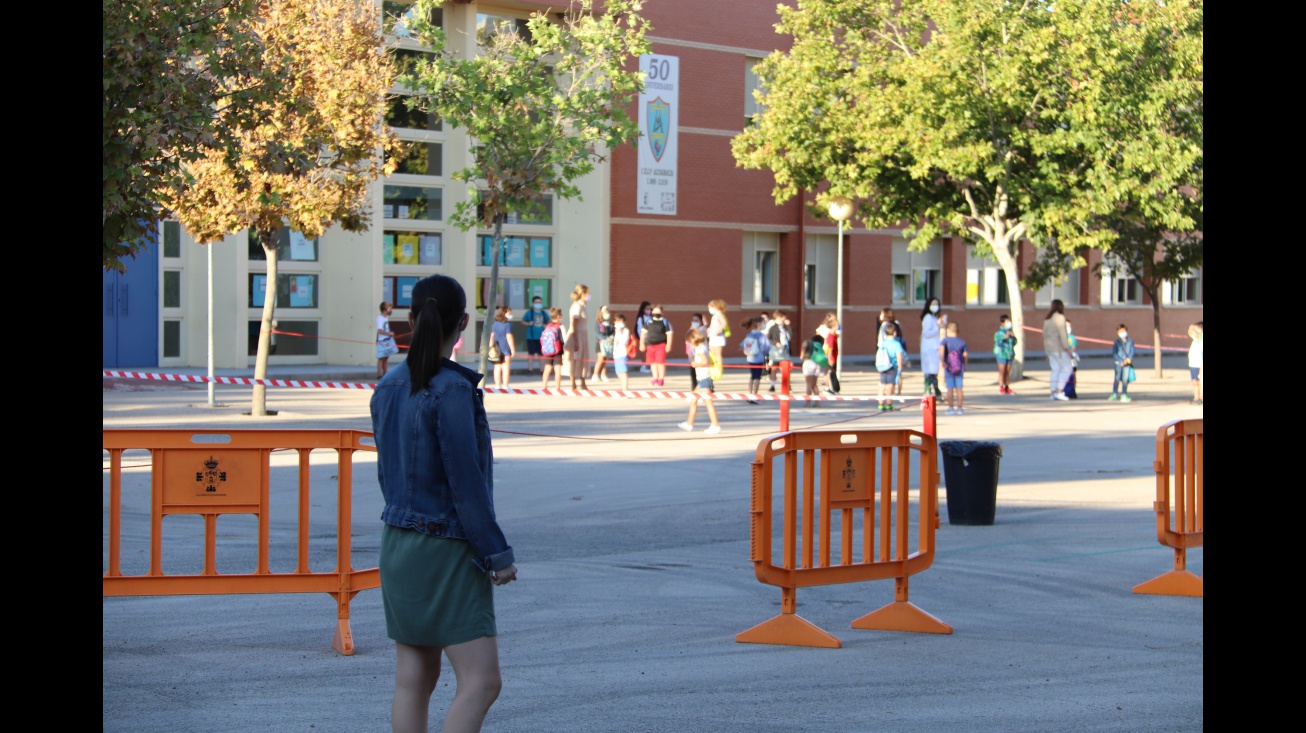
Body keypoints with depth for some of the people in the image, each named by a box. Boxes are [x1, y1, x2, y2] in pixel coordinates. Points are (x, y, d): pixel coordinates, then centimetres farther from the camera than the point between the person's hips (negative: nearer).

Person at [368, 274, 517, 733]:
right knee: (481, 680, -6)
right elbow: (466, 481, -18)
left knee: (414, 679, 12)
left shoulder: (388, 387, 6)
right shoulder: (453, 390, -17)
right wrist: (497, 554, -11)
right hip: (447, 551, -8)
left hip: (398, 544, 8)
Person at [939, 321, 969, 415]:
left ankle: (950, 408, 2)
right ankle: (960, 408, 5)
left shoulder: (945, 340, -4)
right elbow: (965, 355, 5)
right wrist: (964, 365, 20)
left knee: (950, 388, 1)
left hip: (949, 368, -2)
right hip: (959, 368, 2)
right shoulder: (962, 341, 4)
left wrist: (942, 361, -34)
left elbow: (941, 350, -25)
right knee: (959, 388, 5)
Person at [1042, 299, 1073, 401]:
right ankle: (1059, 391, -13)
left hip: (1049, 347, 8)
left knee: (1055, 369, 9)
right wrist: (1067, 347, -17)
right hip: (1059, 347, -8)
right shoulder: (1060, 317, -12)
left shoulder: (1047, 319, 13)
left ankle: (1053, 392, 2)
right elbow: (1062, 333, -18)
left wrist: (1046, 348, 18)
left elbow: (1045, 334, 15)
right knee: (1066, 368, -4)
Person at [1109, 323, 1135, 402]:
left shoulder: (1130, 341, 9)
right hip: (1118, 363, -1)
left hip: (1127, 363, 1)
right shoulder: (1117, 342, 4)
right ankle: (1114, 394, 3)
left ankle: (1124, 395, 4)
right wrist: (1121, 361, -10)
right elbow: (1114, 353, 0)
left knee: (1125, 379, -2)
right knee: (1117, 379, -4)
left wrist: (1129, 359, -12)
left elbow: (1132, 351, 5)